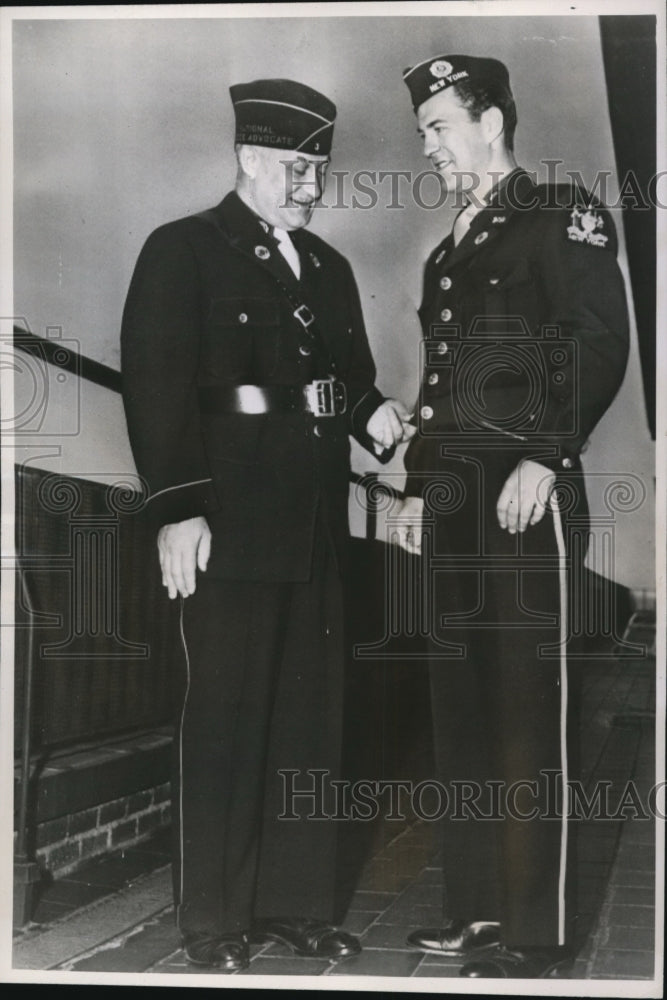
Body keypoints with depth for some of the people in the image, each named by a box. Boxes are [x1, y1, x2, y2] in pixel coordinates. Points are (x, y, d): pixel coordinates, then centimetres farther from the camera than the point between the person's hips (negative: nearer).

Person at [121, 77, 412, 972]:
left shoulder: (328, 267, 17)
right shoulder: (181, 252, -3)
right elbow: (156, 385, -11)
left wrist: (372, 415, -3)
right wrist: (177, 510, -18)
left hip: (315, 524, 7)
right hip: (229, 521, -6)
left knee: (312, 714, 11)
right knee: (225, 717, 0)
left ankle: (296, 900, 23)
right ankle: (214, 921, 12)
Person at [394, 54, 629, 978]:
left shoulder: (562, 217, -1)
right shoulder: (449, 251, 22)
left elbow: (602, 345, -12)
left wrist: (545, 456, -19)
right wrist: (417, 486, 17)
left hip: (527, 491, -8)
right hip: (454, 499, 8)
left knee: (530, 710, -7)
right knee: (461, 707, 9)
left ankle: (538, 935, -2)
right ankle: (476, 911, 17)